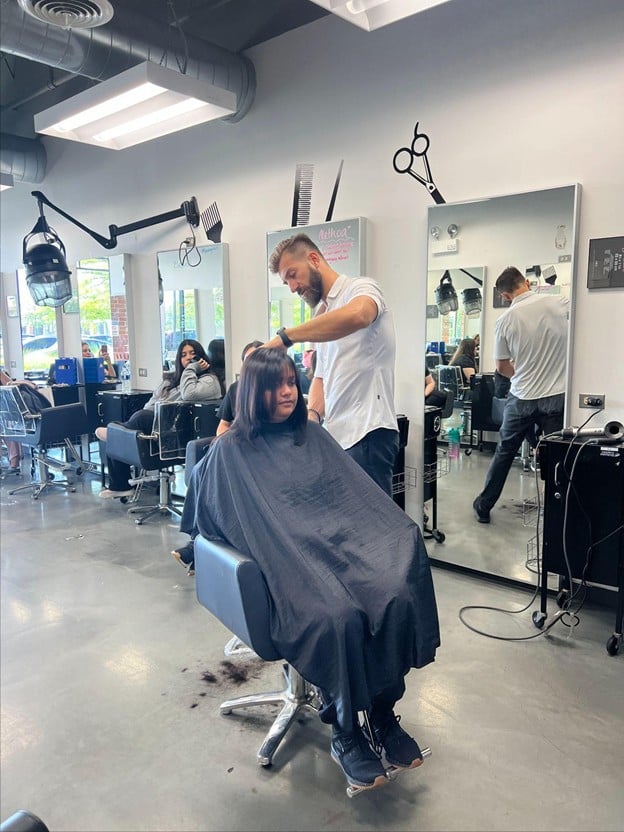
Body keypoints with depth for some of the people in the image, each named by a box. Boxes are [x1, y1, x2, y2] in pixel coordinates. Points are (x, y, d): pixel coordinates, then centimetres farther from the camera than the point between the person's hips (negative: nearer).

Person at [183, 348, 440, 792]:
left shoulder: (313, 435, 15)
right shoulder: (232, 451, 3)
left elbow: (358, 492, 14)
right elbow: (221, 520, 3)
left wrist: (405, 531, 5)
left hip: (341, 539, 5)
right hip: (287, 556, -4)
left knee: (398, 596, -23)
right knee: (340, 617, -31)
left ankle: (384, 714, -2)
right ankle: (345, 734, -5)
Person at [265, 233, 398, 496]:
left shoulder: (361, 288, -6)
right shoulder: (322, 314, 20)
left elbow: (355, 315, -32)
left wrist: (283, 337, -28)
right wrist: (313, 414, -1)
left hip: (367, 433, -8)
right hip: (335, 434, 8)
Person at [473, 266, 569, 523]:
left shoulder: (505, 319, -5)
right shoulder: (560, 303, -6)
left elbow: (502, 367, 4)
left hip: (521, 398, 1)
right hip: (557, 396, -1)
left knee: (503, 453, 14)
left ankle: (484, 506, 25)